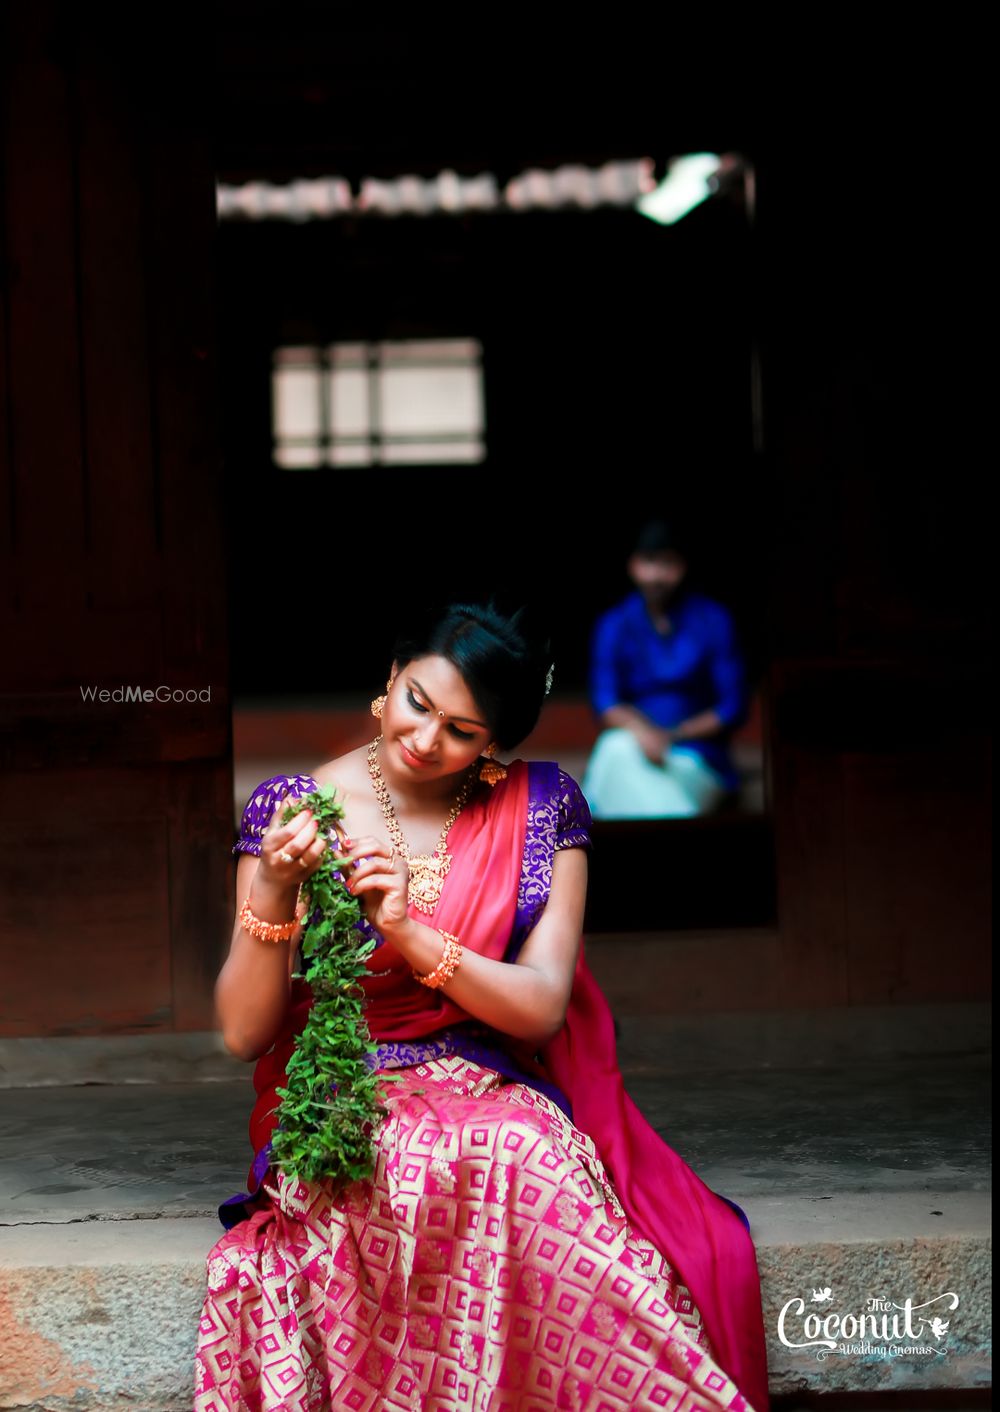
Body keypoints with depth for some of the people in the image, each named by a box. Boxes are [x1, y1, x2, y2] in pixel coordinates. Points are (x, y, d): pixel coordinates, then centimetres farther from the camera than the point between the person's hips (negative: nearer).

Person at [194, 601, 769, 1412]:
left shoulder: (539, 806, 3)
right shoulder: (291, 807, 0)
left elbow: (543, 1006, -5)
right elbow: (243, 1033, -3)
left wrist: (412, 935, -21)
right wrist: (272, 893, -20)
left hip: (494, 1096, 1)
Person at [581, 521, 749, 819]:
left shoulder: (712, 620, 3)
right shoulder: (614, 625, 8)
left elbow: (733, 707, 1)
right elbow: (604, 702, -4)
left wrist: (675, 735, -11)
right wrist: (639, 729, -26)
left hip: (695, 760, -2)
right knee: (616, 747, -35)